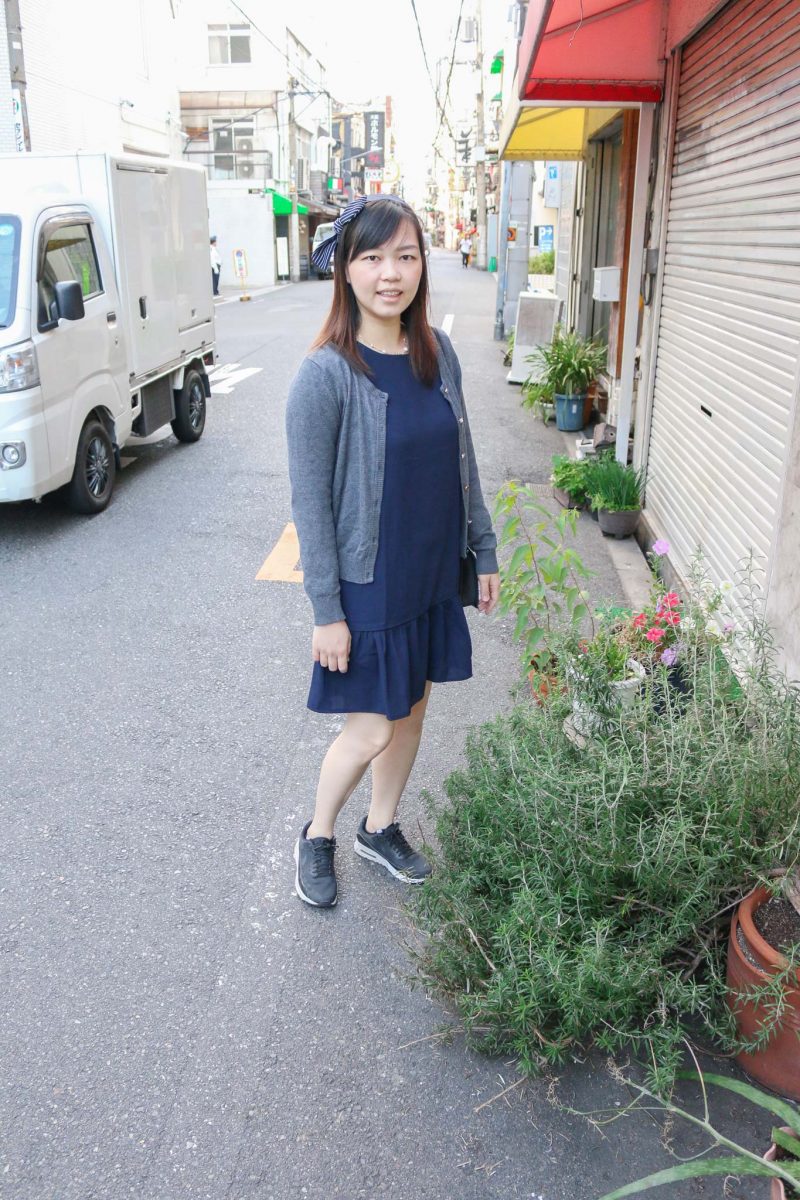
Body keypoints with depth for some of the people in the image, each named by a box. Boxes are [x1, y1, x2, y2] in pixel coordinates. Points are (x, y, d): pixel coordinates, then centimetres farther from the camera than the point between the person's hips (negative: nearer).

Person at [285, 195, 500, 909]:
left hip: (433, 574, 6)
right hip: (368, 582, -6)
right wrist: (327, 611, -15)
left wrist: (485, 552, 10)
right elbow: (309, 502, -16)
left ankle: (381, 828, 41)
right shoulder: (326, 374, -17)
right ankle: (317, 837, 32)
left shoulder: (438, 353, 0)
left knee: (412, 708, 18)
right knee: (372, 728, 4)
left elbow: (462, 461, 9)